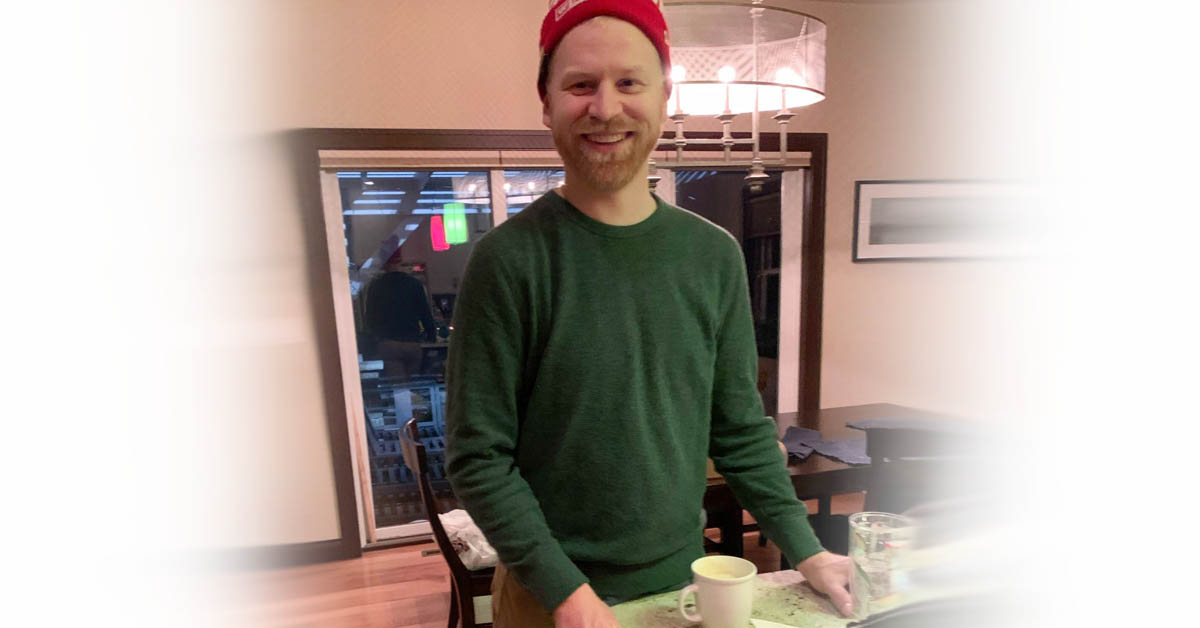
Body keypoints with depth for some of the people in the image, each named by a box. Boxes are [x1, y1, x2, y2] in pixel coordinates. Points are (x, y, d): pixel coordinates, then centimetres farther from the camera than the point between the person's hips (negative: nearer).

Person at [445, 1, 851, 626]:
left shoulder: (714, 255, -4)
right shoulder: (507, 260, -16)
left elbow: (740, 429, 3)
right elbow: (477, 456, -14)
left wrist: (805, 551, 0)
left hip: (685, 578, 4)